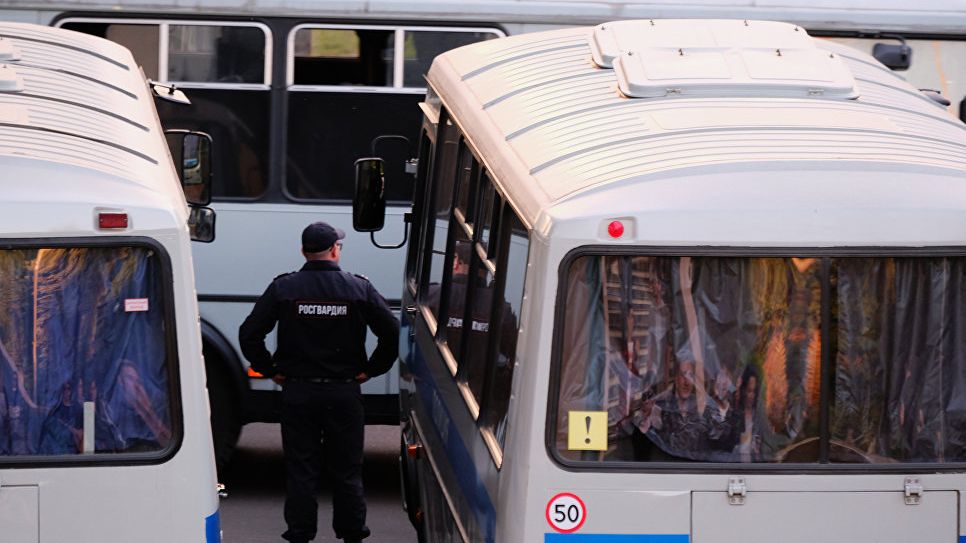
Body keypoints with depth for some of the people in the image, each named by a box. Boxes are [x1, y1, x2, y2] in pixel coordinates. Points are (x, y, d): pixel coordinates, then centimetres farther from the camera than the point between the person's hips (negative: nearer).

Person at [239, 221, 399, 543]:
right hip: (345, 393, 0)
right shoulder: (359, 288, -3)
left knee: (300, 471, 7)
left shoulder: (283, 288, -4)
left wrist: (270, 371, 2)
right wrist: (370, 370, 3)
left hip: (297, 393, 0)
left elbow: (249, 334, -6)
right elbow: (392, 333, -6)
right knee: (347, 471, 11)